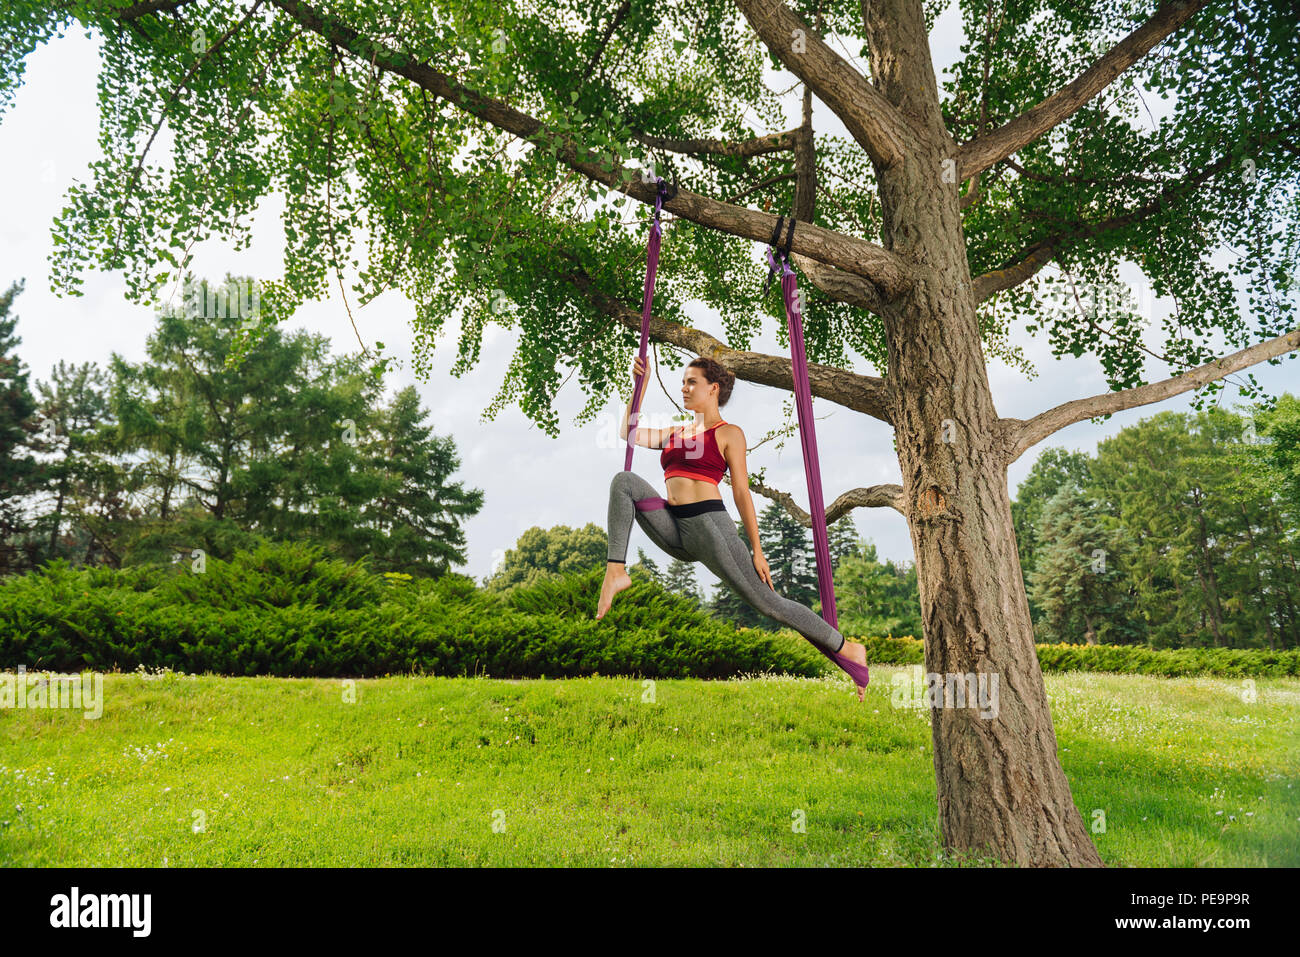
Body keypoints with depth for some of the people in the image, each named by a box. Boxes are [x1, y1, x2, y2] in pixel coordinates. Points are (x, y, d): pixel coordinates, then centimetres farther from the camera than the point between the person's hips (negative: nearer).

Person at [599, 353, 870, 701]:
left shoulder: (728, 433, 4)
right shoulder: (676, 433, 24)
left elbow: (742, 492, -1)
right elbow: (629, 433, 23)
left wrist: (757, 551, -5)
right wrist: (639, 385, 20)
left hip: (708, 523, -5)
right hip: (673, 530, 6)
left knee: (768, 602, -6)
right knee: (625, 480, -12)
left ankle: (848, 650, 11)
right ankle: (616, 570, -18)